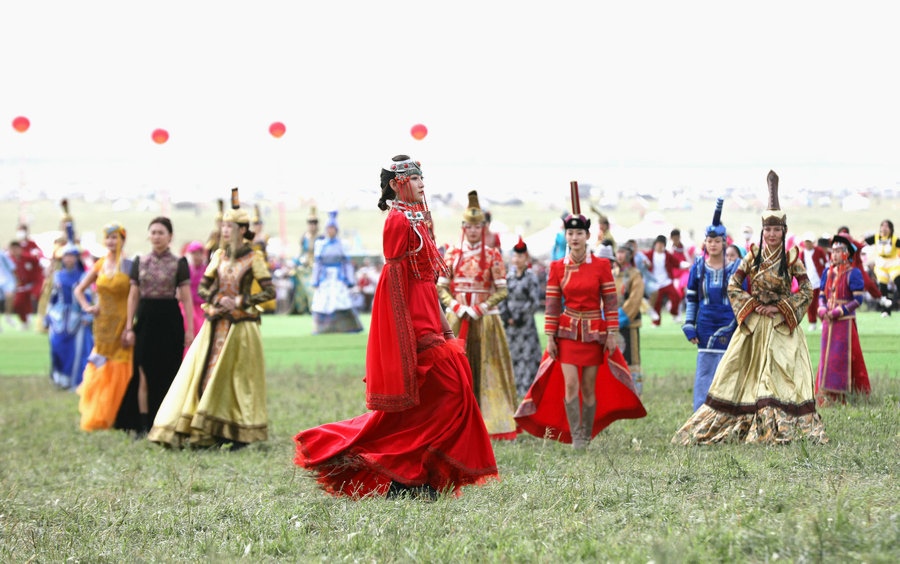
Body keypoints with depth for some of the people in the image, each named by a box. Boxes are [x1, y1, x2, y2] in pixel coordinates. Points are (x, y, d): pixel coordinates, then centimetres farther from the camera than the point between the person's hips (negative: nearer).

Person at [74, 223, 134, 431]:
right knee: (100, 371, 9)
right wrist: (87, 306, 1)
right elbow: (79, 290, 19)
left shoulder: (129, 266, -7)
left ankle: (107, 417, 9)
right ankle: (95, 417, 19)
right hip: (102, 324, 4)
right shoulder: (100, 265, 7)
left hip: (121, 324, -4)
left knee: (118, 373, -1)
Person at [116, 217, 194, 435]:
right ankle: (143, 425, 5)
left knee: (167, 374, -1)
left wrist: (189, 329, -8)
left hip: (169, 320, -2)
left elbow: (186, 298, -1)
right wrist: (129, 327, 4)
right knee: (144, 375, 1)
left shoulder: (179, 263, 1)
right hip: (145, 319, 2)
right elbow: (133, 296, 10)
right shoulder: (139, 262, 9)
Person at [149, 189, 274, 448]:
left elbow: (269, 291, -8)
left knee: (238, 378, -2)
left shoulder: (253, 259, -4)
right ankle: (213, 434, 2)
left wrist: (240, 302, -13)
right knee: (208, 375, -1)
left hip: (241, 326, -5)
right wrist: (218, 300, -6)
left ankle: (239, 434, 4)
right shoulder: (219, 256, 9)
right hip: (215, 324, 5)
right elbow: (203, 288, 12)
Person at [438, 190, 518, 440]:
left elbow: (502, 290, -2)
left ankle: (489, 424, -1)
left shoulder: (493, 256, 1)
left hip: (485, 321, -2)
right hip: (457, 321, 2)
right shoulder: (452, 255, 7)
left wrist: (479, 309, -12)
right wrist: (457, 307, -10)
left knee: (486, 371, -2)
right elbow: (441, 288, 5)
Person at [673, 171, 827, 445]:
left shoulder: (792, 258, -4)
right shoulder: (753, 256, 1)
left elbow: (807, 291, -2)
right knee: (746, 374, 3)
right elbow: (733, 285, 3)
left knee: (783, 375, -5)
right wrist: (752, 306, -8)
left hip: (782, 326, -1)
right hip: (753, 324, 2)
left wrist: (780, 308, -10)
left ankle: (784, 428, -2)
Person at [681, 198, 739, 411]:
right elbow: (691, 298, 10)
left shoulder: (735, 267, 0)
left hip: (728, 327, -2)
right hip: (705, 327, 2)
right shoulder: (698, 267, 4)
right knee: (704, 373, 2)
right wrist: (689, 326, 4)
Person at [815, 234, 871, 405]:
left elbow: (858, 299, -12)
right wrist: (822, 309, -6)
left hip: (845, 321, -6)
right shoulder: (828, 273, 11)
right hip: (829, 321, 6)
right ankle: (825, 394, 12)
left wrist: (839, 311, -18)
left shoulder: (853, 273, -8)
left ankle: (838, 396, -5)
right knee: (827, 356, 7)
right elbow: (822, 295, 15)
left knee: (840, 356, -7)